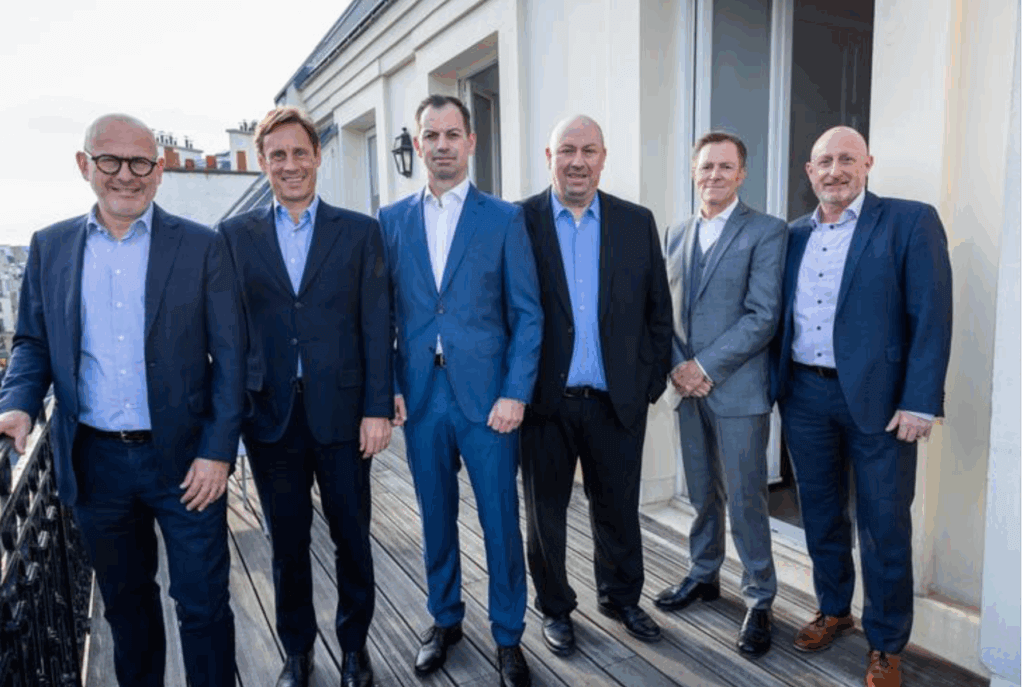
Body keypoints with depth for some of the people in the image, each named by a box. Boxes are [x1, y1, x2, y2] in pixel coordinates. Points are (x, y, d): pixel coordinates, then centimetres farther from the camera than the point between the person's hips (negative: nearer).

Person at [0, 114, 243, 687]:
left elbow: (230, 357, -6)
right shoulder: (50, 247, 6)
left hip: (184, 458, -3)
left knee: (203, 604, 6)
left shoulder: (202, 247, -4)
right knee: (125, 600, 21)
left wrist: (218, 451, -12)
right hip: (94, 461, 3)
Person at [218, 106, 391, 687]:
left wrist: (378, 408, -8)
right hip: (270, 415, 1)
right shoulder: (236, 235, 7)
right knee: (287, 542, 14)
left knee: (352, 536, 11)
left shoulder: (360, 231, 3)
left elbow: (377, 326, -2)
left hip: (341, 412, -1)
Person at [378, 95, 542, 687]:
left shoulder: (504, 218, 0)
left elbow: (527, 314, -3)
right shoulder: (392, 220, 8)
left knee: (502, 522, 6)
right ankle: (445, 619, 36)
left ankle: (508, 635, 26)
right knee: (437, 518, 15)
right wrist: (389, 386, -2)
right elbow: (385, 312, 7)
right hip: (421, 398, 2)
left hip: (488, 398, -2)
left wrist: (516, 393, -10)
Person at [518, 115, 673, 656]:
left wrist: (652, 383, 1)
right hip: (544, 402, -1)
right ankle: (555, 608, 35)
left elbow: (658, 311, 6)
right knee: (546, 512, 14)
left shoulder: (637, 222, 3)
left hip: (617, 402, 2)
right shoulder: (518, 221, -4)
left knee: (619, 509, 17)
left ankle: (621, 597, 41)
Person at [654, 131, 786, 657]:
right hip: (688, 388, 5)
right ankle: (703, 575, 35)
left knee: (745, 498, 2)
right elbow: (666, 310, 11)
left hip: (738, 389, -5)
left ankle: (759, 599, 19)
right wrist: (677, 366, -4)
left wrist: (706, 367, -15)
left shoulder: (766, 232, -5)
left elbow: (763, 315, -13)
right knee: (701, 492, 17)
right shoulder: (676, 235, 13)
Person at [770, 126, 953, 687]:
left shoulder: (910, 222, -6)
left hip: (876, 399, -4)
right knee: (820, 514, 17)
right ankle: (833, 610, 38)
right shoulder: (795, 235, 9)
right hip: (804, 395, 5)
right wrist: (777, 383, 5)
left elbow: (931, 318, -11)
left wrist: (919, 403, -16)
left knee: (883, 526, 6)